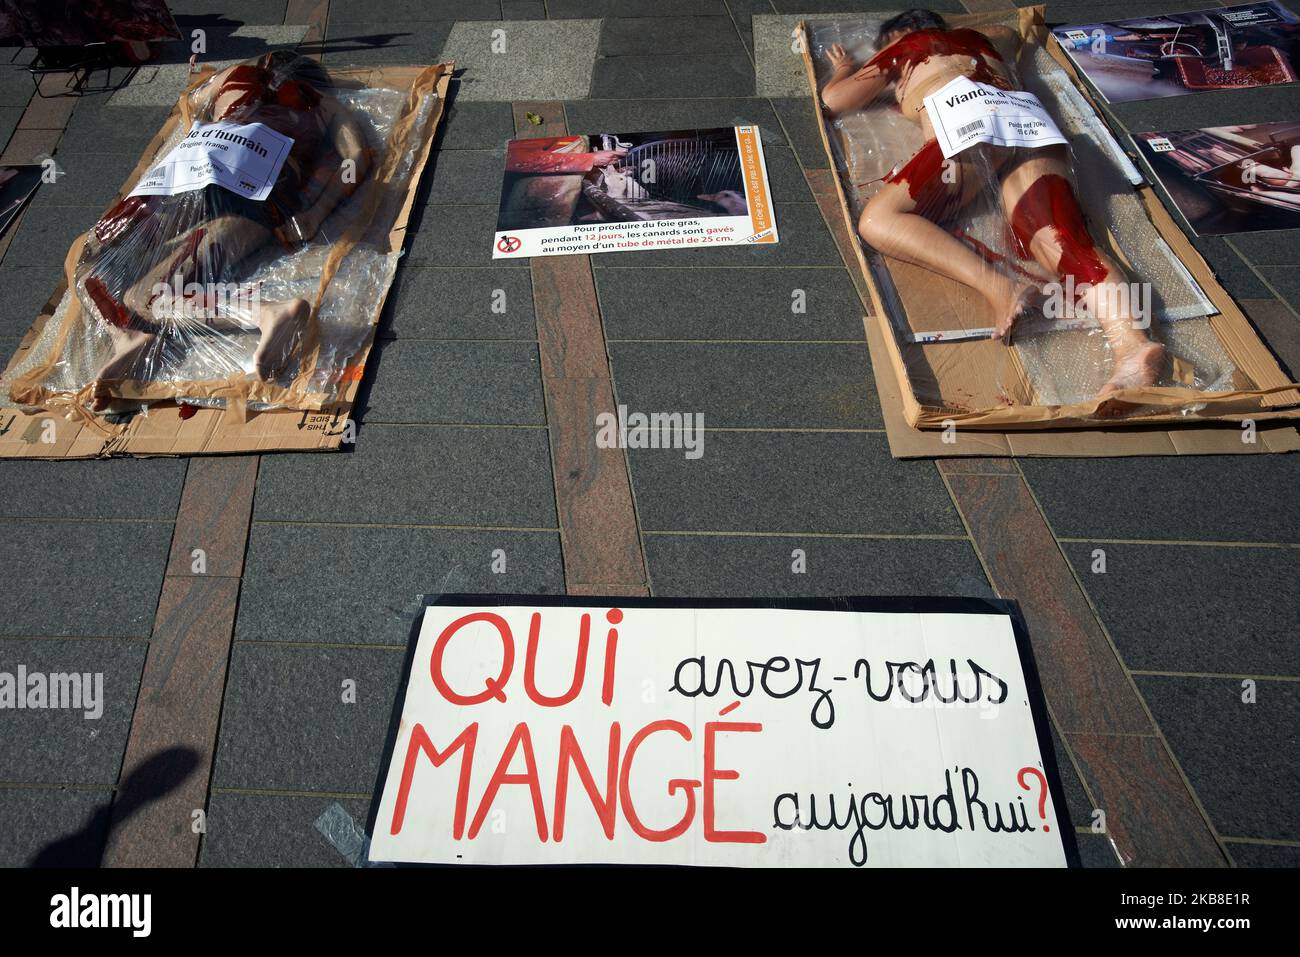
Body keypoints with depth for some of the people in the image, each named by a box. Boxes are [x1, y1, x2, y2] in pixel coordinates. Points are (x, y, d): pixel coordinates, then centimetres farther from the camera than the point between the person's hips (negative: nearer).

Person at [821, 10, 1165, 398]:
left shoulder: (902, 47, 27)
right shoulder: (978, 38, 41)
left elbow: (835, 98, 32)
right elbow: (1011, 35, 64)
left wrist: (844, 69, 53)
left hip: (972, 126, -5)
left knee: (877, 220, -14)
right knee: (1068, 243, -15)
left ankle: (998, 286, -34)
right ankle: (1131, 340, -42)